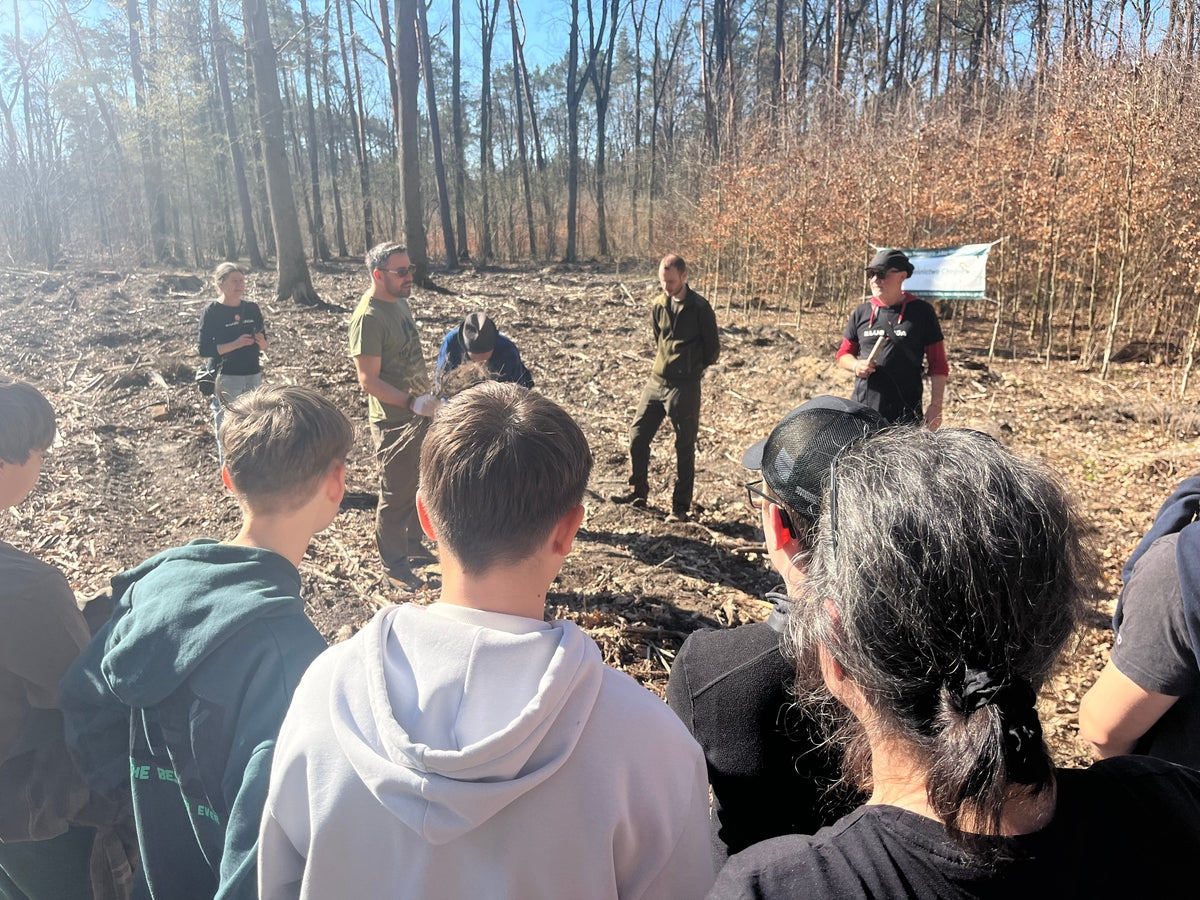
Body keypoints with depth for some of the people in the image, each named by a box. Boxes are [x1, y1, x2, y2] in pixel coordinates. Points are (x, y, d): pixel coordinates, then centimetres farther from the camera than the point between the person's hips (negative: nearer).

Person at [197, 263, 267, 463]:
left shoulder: (252, 308, 6)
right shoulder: (212, 312, -8)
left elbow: (263, 345, 13)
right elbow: (204, 350, -11)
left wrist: (261, 342, -11)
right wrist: (235, 344, -21)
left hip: (253, 376, 5)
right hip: (225, 379, -5)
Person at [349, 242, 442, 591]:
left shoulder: (400, 301, 6)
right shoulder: (368, 317, -21)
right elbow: (368, 380, -23)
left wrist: (429, 396, 15)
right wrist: (413, 403, -30)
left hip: (419, 414, 9)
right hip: (394, 422, -9)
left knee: (418, 487, 22)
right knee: (396, 496, 5)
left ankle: (413, 544, 41)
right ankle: (394, 566, 21)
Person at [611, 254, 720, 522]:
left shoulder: (700, 308, -10)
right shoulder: (659, 305, 6)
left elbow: (712, 350, -2)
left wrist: (691, 369, 7)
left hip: (684, 388, -6)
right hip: (656, 382, 6)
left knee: (684, 447, 3)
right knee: (637, 436, 8)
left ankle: (680, 506, 14)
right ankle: (638, 492, 27)